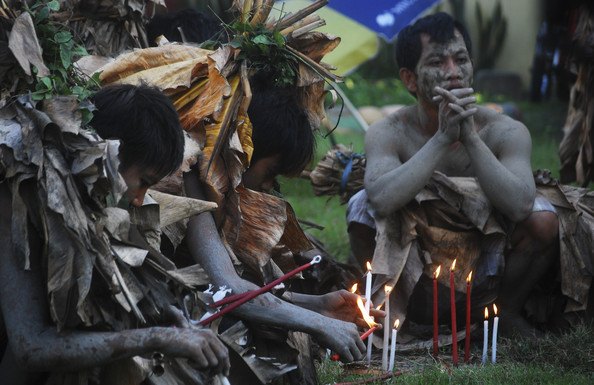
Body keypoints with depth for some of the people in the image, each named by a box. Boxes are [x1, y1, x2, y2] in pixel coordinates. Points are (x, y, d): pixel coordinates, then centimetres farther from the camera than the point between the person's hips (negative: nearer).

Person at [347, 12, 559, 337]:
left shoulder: (506, 132, -15)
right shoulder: (388, 133, -15)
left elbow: (519, 207, -33)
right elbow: (382, 201, -37)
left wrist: (470, 137, -37)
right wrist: (442, 138, -35)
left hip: (485, 268, 0)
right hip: (410, 271, 0)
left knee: (543, 219, -24)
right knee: (361, 204, -23)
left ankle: (506, 310, 2)